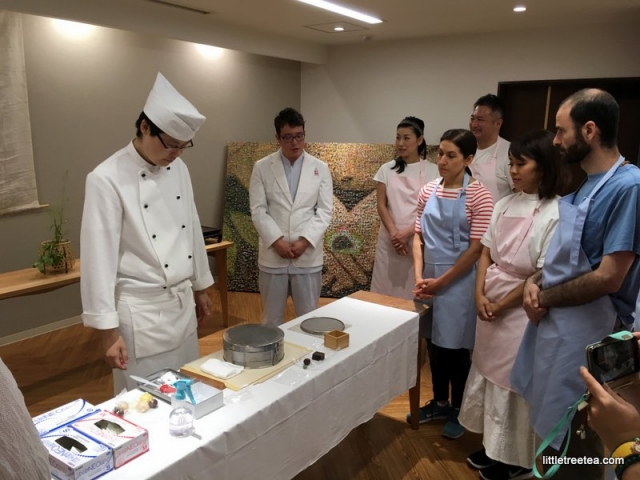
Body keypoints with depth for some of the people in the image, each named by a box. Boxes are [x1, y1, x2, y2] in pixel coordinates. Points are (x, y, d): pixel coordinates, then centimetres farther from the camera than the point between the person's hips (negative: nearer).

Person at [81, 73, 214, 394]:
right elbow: (99, 256, -17)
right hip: (141, 311, -6)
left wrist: (200, 287, 17)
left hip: (183, 302, 7)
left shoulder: (179, 169, 4)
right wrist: (108, 329, -16)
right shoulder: (107, 178, -17)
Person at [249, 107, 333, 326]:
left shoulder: (320, 168, 3)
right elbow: (258, 210, -2)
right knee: (272, 318, 11)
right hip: (273, 254, 0)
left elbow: (325, 211, 0)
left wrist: (305, 240, -11)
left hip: (308, 255, 1)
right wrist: (277, 241, -12)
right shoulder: (262, 167, 1)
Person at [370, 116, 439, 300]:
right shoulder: (387, 169, 7)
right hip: (390, 240, 2)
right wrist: (394, 233, -10)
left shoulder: (432, 171, 0)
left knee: (414, 291, -1)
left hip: (418, 239, -2)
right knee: (386, 291, 4)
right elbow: (381, 206, 3)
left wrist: (408, 233, -13)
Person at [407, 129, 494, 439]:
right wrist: (419, 277, -6)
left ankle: (458, 410, 29)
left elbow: (476, 249, -14)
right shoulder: (428, 191, 4)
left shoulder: (478, 196, -13)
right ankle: (439, 402, 36)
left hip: (458, 282, -5)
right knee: (434, 344, 17)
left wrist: (441, 282, -13)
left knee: (455, 348, 8)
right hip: (428, 280, 5)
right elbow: (418, 237, 7)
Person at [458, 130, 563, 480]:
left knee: (513, 383, 7)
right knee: (489, 375, 16)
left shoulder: (556, 213, -16)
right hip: (489, 304, 7)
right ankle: (493, 447, 36)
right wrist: (479, 294, -5)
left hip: (521, 309, -7)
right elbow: (486, 252, 8)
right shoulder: (505, 205, 5)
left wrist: (502, 305, -11)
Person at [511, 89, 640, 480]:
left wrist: (545, 298, -12)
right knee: (556, 427, 24)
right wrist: (536, 281, -3)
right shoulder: (587, 184, 8)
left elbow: (608, 277, -24)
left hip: (589, 332, -8)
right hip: (556, 323, 8)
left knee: (575, 439, 11)